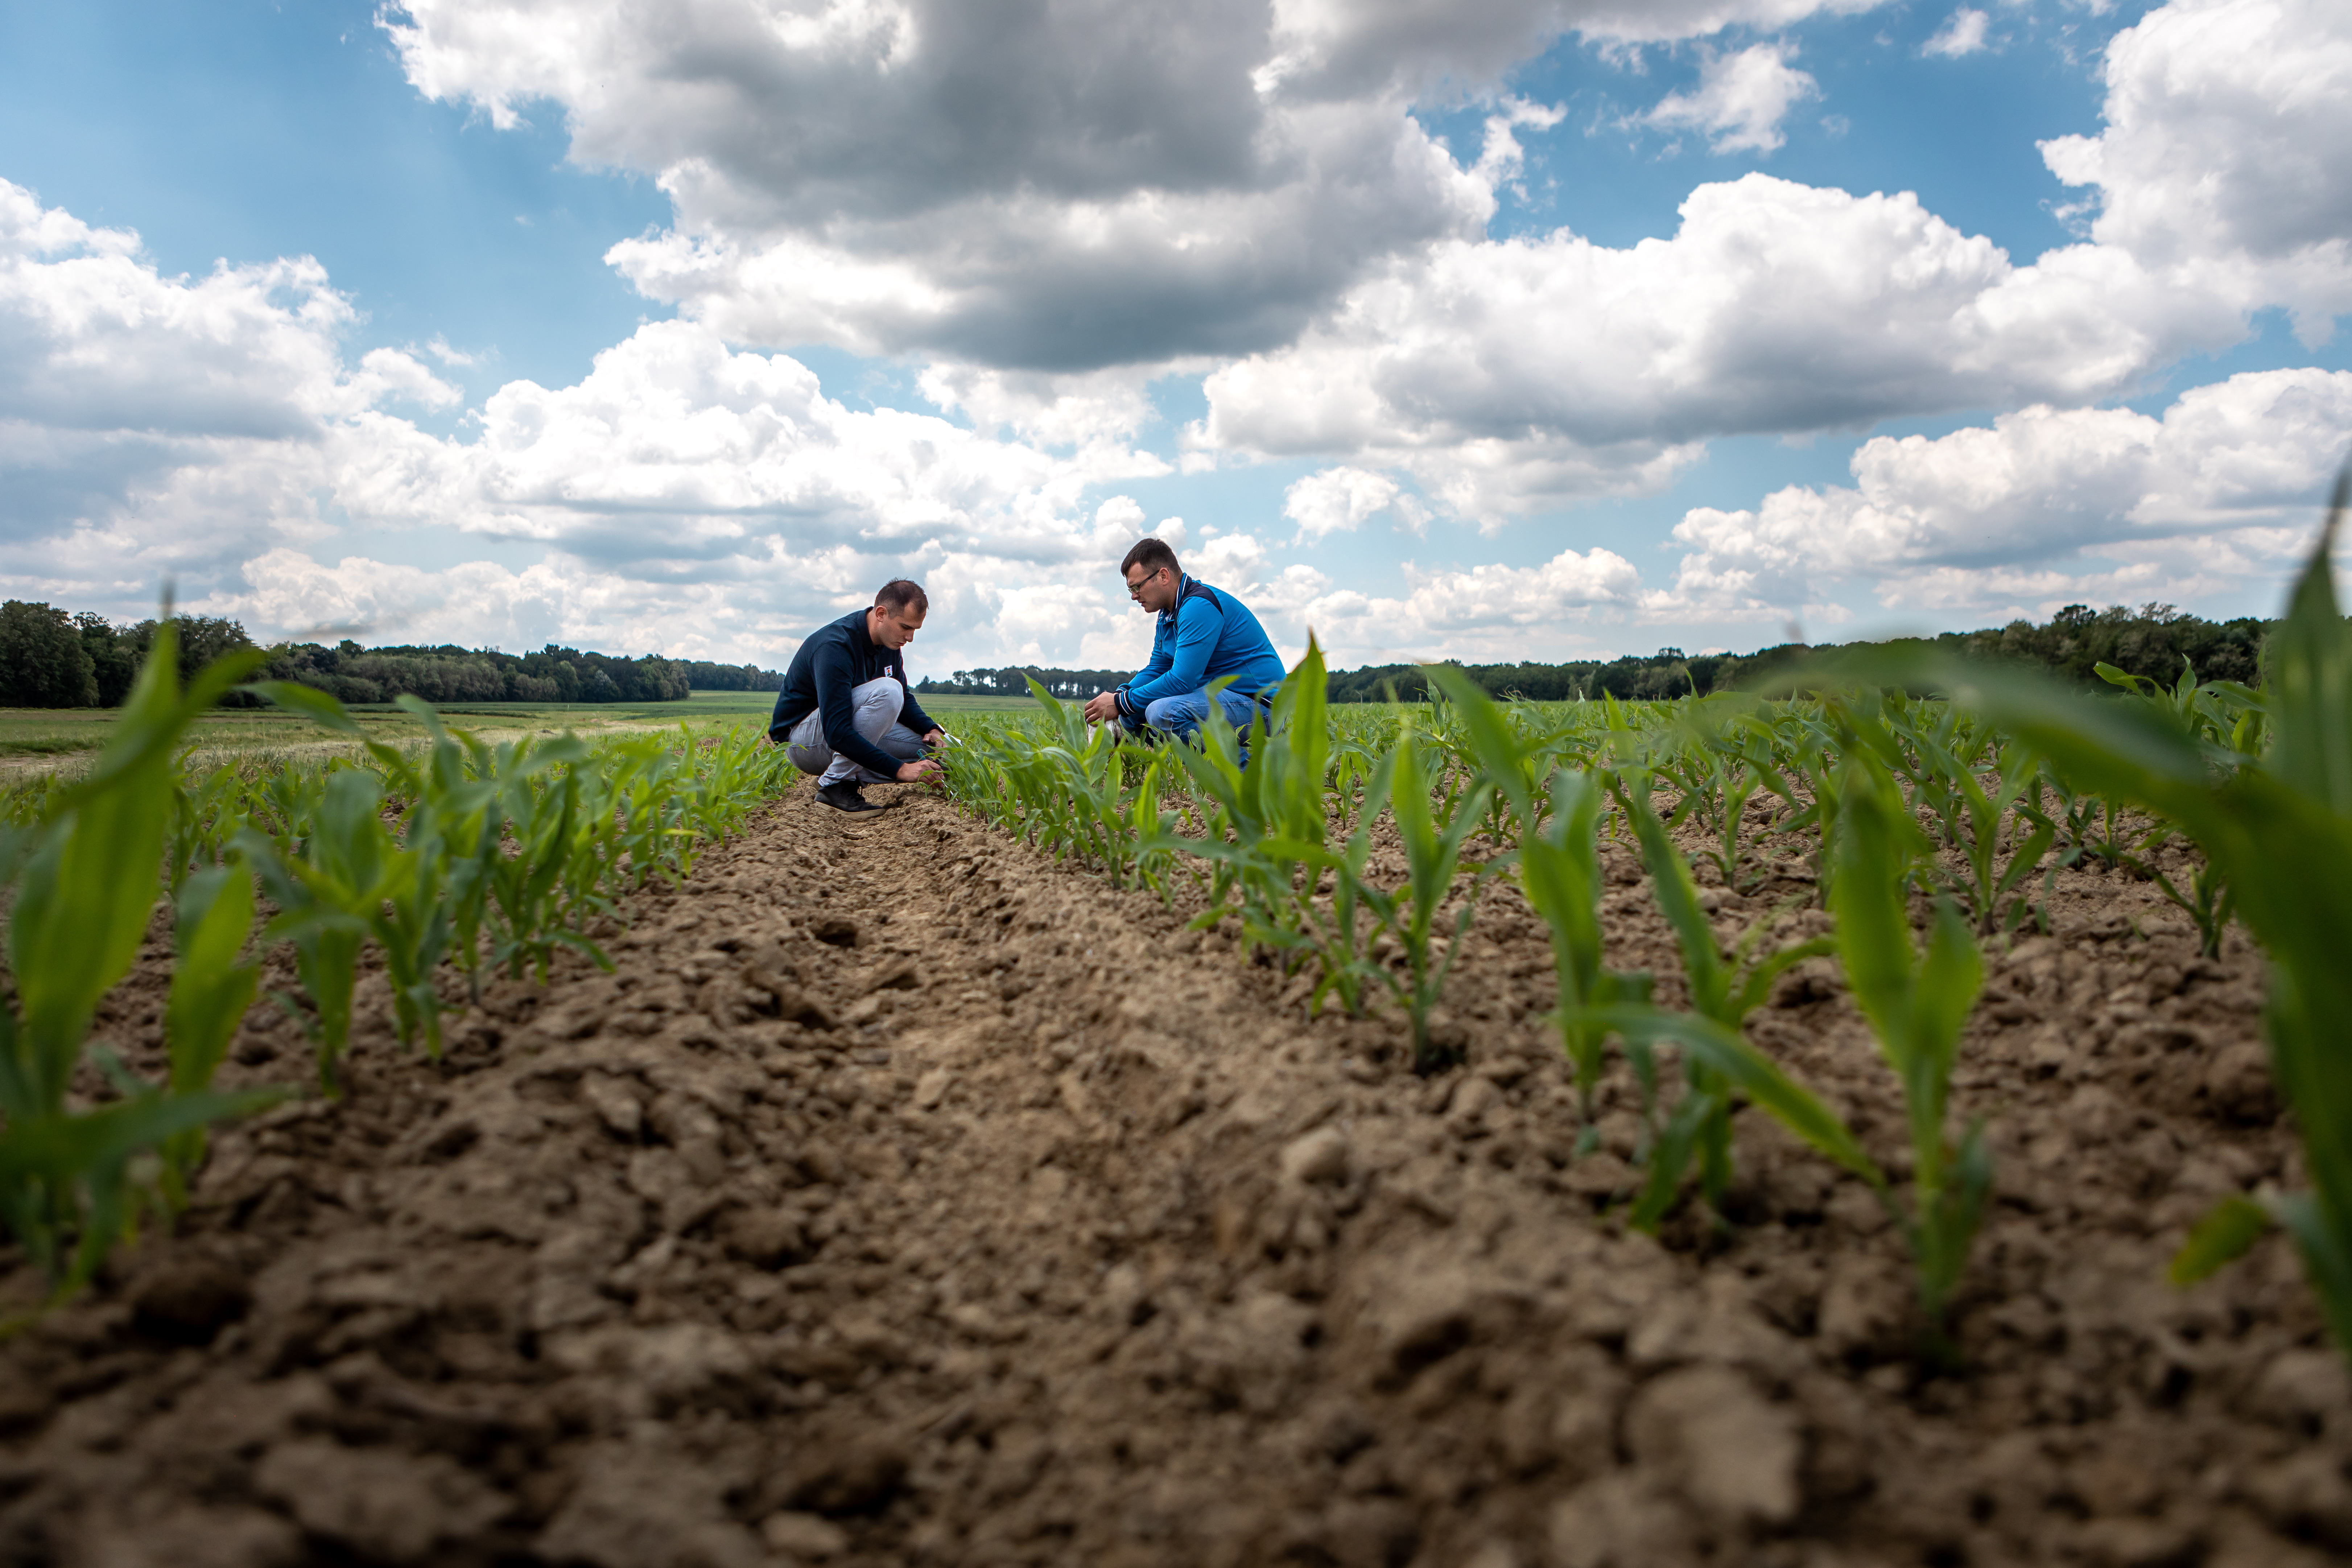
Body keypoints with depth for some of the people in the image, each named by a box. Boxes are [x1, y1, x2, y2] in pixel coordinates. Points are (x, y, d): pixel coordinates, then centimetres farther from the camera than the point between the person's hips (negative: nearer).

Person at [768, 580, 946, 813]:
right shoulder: (835, 647, -28)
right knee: (887, 690, -32)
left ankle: (850, 775, -2)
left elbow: (904, 699, 15)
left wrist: (931, 729, -7)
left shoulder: (888, 643, -1)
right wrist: (899, 770, -37)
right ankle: (834, 784, -22)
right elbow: (837, 733, -35)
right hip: (800, 739, -8)